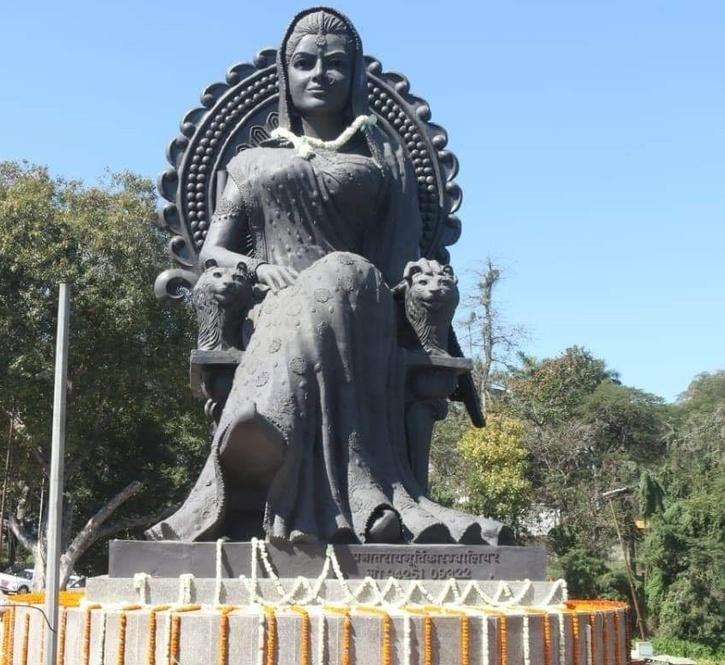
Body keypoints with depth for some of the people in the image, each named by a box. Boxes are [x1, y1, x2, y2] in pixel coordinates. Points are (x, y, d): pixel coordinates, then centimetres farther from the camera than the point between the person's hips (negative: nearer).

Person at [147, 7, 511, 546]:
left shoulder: (383, 159, 26)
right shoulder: (254, 163, 28)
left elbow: (405, 255, 14)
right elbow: (212, 250, 17)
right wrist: (258, 266, -6)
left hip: (357, 300, 0)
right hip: (273, 305, 0)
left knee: (343, 279, -40)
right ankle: (357, 499, -56)